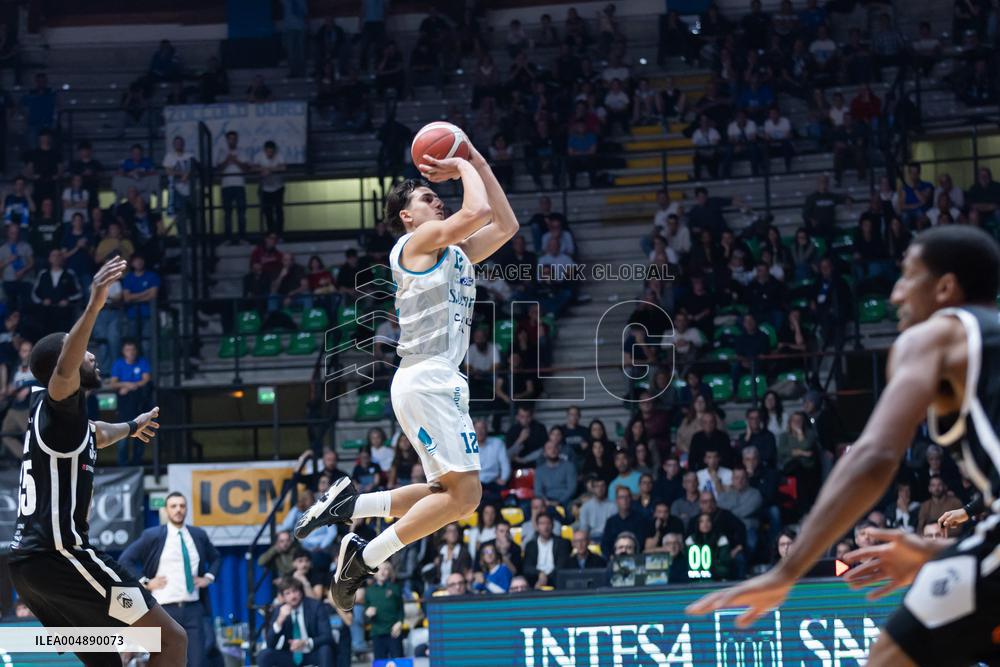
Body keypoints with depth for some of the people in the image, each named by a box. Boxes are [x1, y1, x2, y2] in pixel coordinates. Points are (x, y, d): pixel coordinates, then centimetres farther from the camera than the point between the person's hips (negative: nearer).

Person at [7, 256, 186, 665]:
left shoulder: (58, 414, 22)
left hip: (28, 560, 10)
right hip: (59, 554, -10)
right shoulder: (56, 403, -5)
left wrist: (131, 428, 68)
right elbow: (63, 368, -32)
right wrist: (94, 306, -45)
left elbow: (95, 435, 47)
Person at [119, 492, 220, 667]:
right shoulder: (152, 536, 0)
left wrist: (209, 578, 10)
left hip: (193, 608, 3)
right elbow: (125, 560, 0)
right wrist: (145, 583, -6)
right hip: (165, 609, -3)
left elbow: (216, 558, 27)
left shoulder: (198, 535, 11)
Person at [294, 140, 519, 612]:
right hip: (426, 379, -10)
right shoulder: (418, 241, -3)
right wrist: (464, 169, 2)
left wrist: (477, 163, 21)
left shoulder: (455, 253, 23)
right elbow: (479, 211, -17)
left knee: (447, 493, 12)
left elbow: (504, 225, 26)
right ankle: (365, 559, -11)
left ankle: (350, 504, 10)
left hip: (440, 382, 10)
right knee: (464, 493, -14)